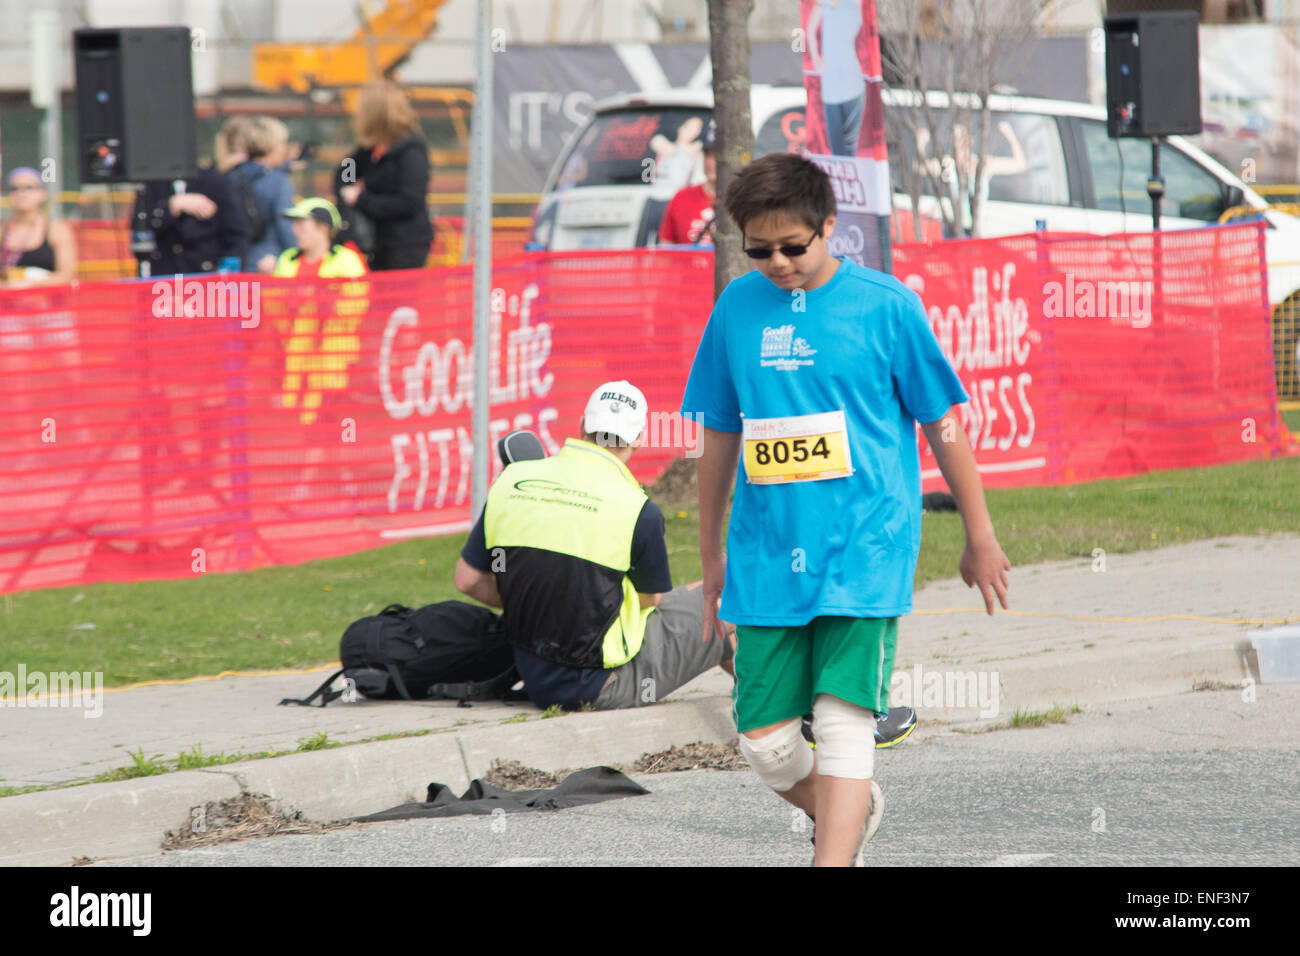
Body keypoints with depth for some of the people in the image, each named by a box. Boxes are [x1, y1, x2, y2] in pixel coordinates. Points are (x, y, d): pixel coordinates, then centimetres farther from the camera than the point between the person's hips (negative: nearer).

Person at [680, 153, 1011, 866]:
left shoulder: (885, 304, -3)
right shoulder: (736, 308, 7)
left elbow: (941, 425, 5)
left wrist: (979, 537, 9)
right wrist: (711, 553, 22)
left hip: (863, 550, -4)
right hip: (766, 557, 4)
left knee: (843, 720, -14)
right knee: (764, 739, 2)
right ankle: (850, 812, 32)